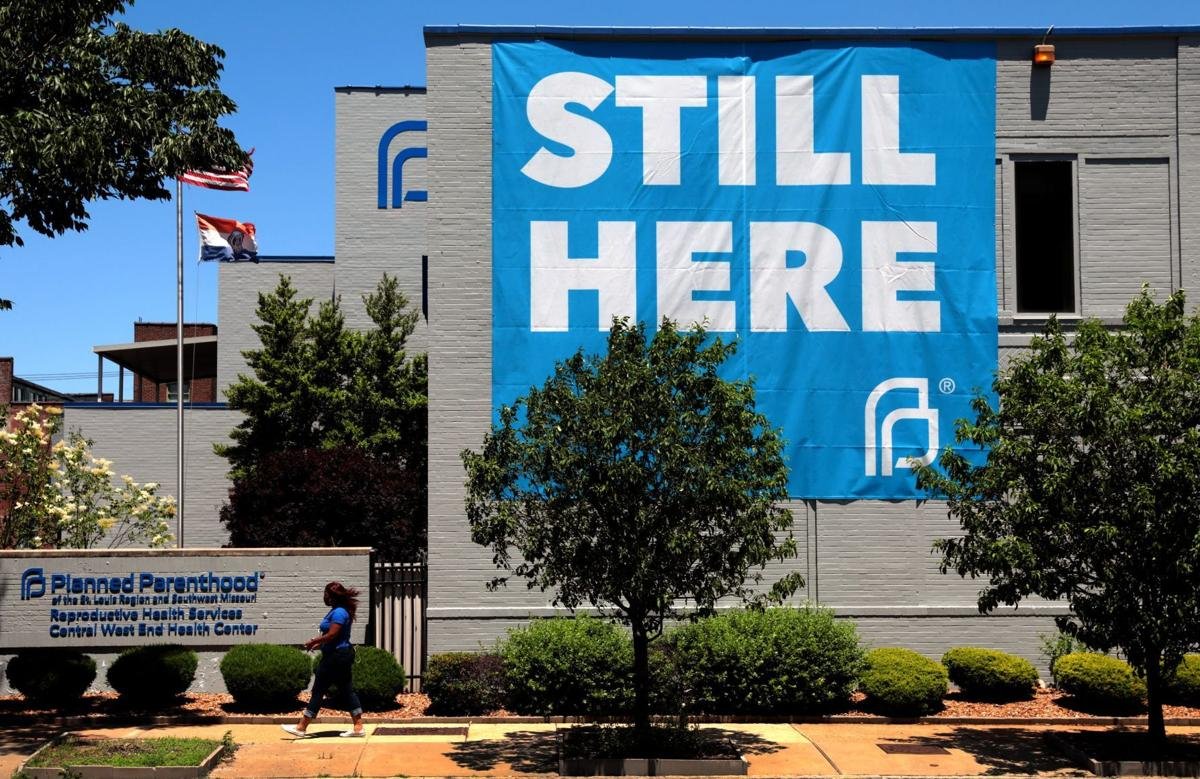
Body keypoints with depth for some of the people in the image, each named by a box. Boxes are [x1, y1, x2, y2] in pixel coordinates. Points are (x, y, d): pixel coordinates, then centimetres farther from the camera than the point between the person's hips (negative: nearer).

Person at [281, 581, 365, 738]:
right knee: (348, 690, 10)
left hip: (335, 657, -10)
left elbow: (332, 635, -24)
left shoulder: (339, 612, -18)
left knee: (318, 691, -3)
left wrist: (314, 642, -12)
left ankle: (301, 727, 3)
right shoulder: (338, 610, 14)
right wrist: (318, 642, 10)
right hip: (343, 655, 10)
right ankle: (358, 726, 10)